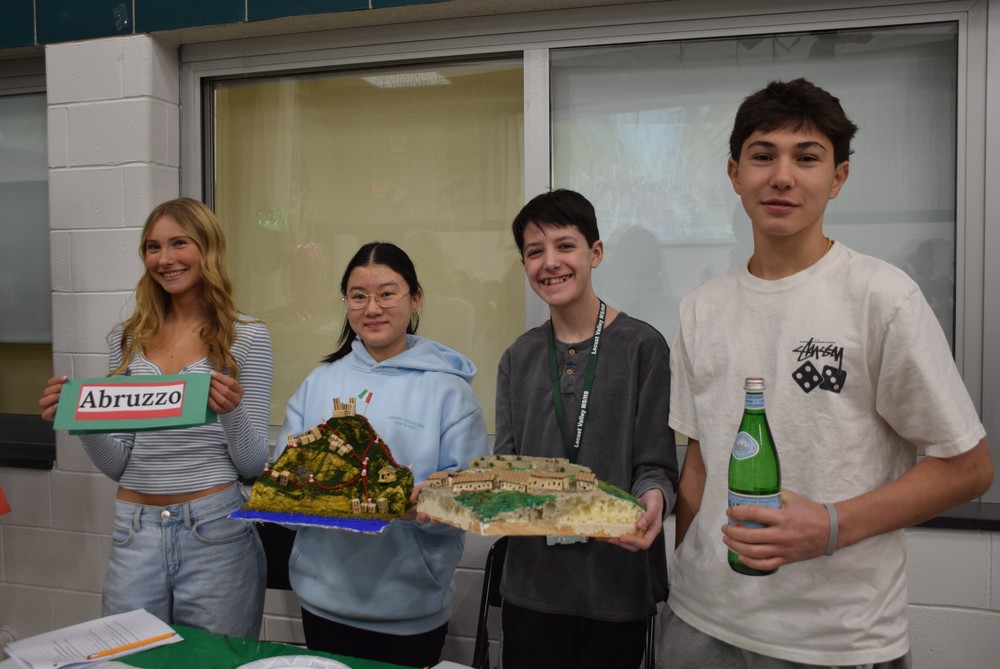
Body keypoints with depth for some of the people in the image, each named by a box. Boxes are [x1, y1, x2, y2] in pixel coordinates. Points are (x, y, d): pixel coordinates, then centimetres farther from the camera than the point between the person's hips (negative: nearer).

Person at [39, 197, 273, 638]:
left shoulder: (246, 336, -4)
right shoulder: (127, 339, 8)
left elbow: (252, 465, -4)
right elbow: (117, 464, 10)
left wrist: (232, 412, -22)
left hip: (216, 533, -3)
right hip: (135, 535, 4)